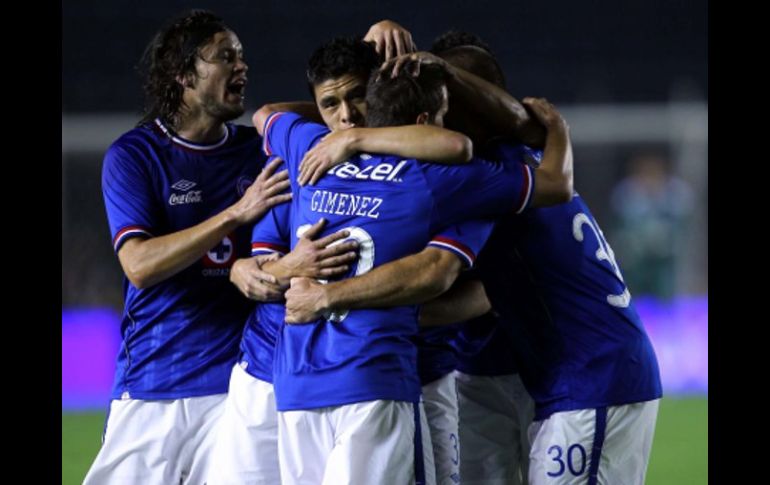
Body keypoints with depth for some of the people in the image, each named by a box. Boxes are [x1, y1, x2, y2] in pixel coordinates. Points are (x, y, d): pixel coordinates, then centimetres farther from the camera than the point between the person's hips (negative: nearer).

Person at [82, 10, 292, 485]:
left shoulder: (258, 149, 10)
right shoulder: (133, 155, -2)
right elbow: (139, 265, -14)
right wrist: (236, 214, -21)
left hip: (237, 381, 2)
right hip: (152, 387, -2)